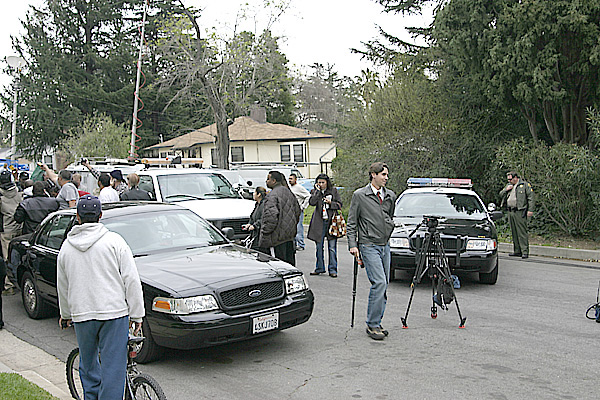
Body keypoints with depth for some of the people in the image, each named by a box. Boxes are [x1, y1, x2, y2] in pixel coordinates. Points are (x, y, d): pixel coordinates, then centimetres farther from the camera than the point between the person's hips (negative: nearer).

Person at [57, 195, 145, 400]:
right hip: (115, 311, -3)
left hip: (82, 314, 3)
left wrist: (66, 313, 31)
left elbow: (62, 286, 18)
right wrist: (136, 314, -1)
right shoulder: (114, 241, -4)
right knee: (113, 367, 0)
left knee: (88, 364, 20)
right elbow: (131, 281, -6)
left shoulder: (67, 247, 7)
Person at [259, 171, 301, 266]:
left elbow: (271, 216, -25)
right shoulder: (289, 192, 13)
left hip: (278, 237, -9)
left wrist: (265, 233, -18)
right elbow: (297, 211, 21)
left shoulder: (272, 196, -15)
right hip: (289, 235, 9)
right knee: (290, 262, 14)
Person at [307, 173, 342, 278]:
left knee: (332, 247, -3)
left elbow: (339, 204, 8)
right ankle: (320, 268, 20)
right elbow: (312, 202, -11)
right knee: (319, 246, 8)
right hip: (319, 222, 2)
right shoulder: (314, 192, 7)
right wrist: (317, 190, -9)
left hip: (331, 221, -1)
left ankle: (333, 269, 3)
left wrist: (331, 203, -9)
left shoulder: (333, 191, 7)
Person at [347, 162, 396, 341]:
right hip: (369, 245, -6)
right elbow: (351, 222, -3)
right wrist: (352, 244, -9)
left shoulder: (390, 196, 10)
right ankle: (372, 325, -8)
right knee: (379, 282, -16)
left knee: (383, 285, 7)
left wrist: (390, 226, 15)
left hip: (385, 245, 6)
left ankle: (376, 323, 17)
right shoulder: (359, 195, -4)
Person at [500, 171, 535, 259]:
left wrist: (530, 210, -12)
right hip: (510, 212, 7)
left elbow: (531, 197, -4)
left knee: (522, 232, -10)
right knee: (514, 232, 8)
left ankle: (525, 251, -10)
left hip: (520, 212, -7)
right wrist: (506, 190, 2)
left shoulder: (525, 185, 1)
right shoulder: (508, 185, 20)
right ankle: (517, 251, 14)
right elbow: (501, 194, 23)